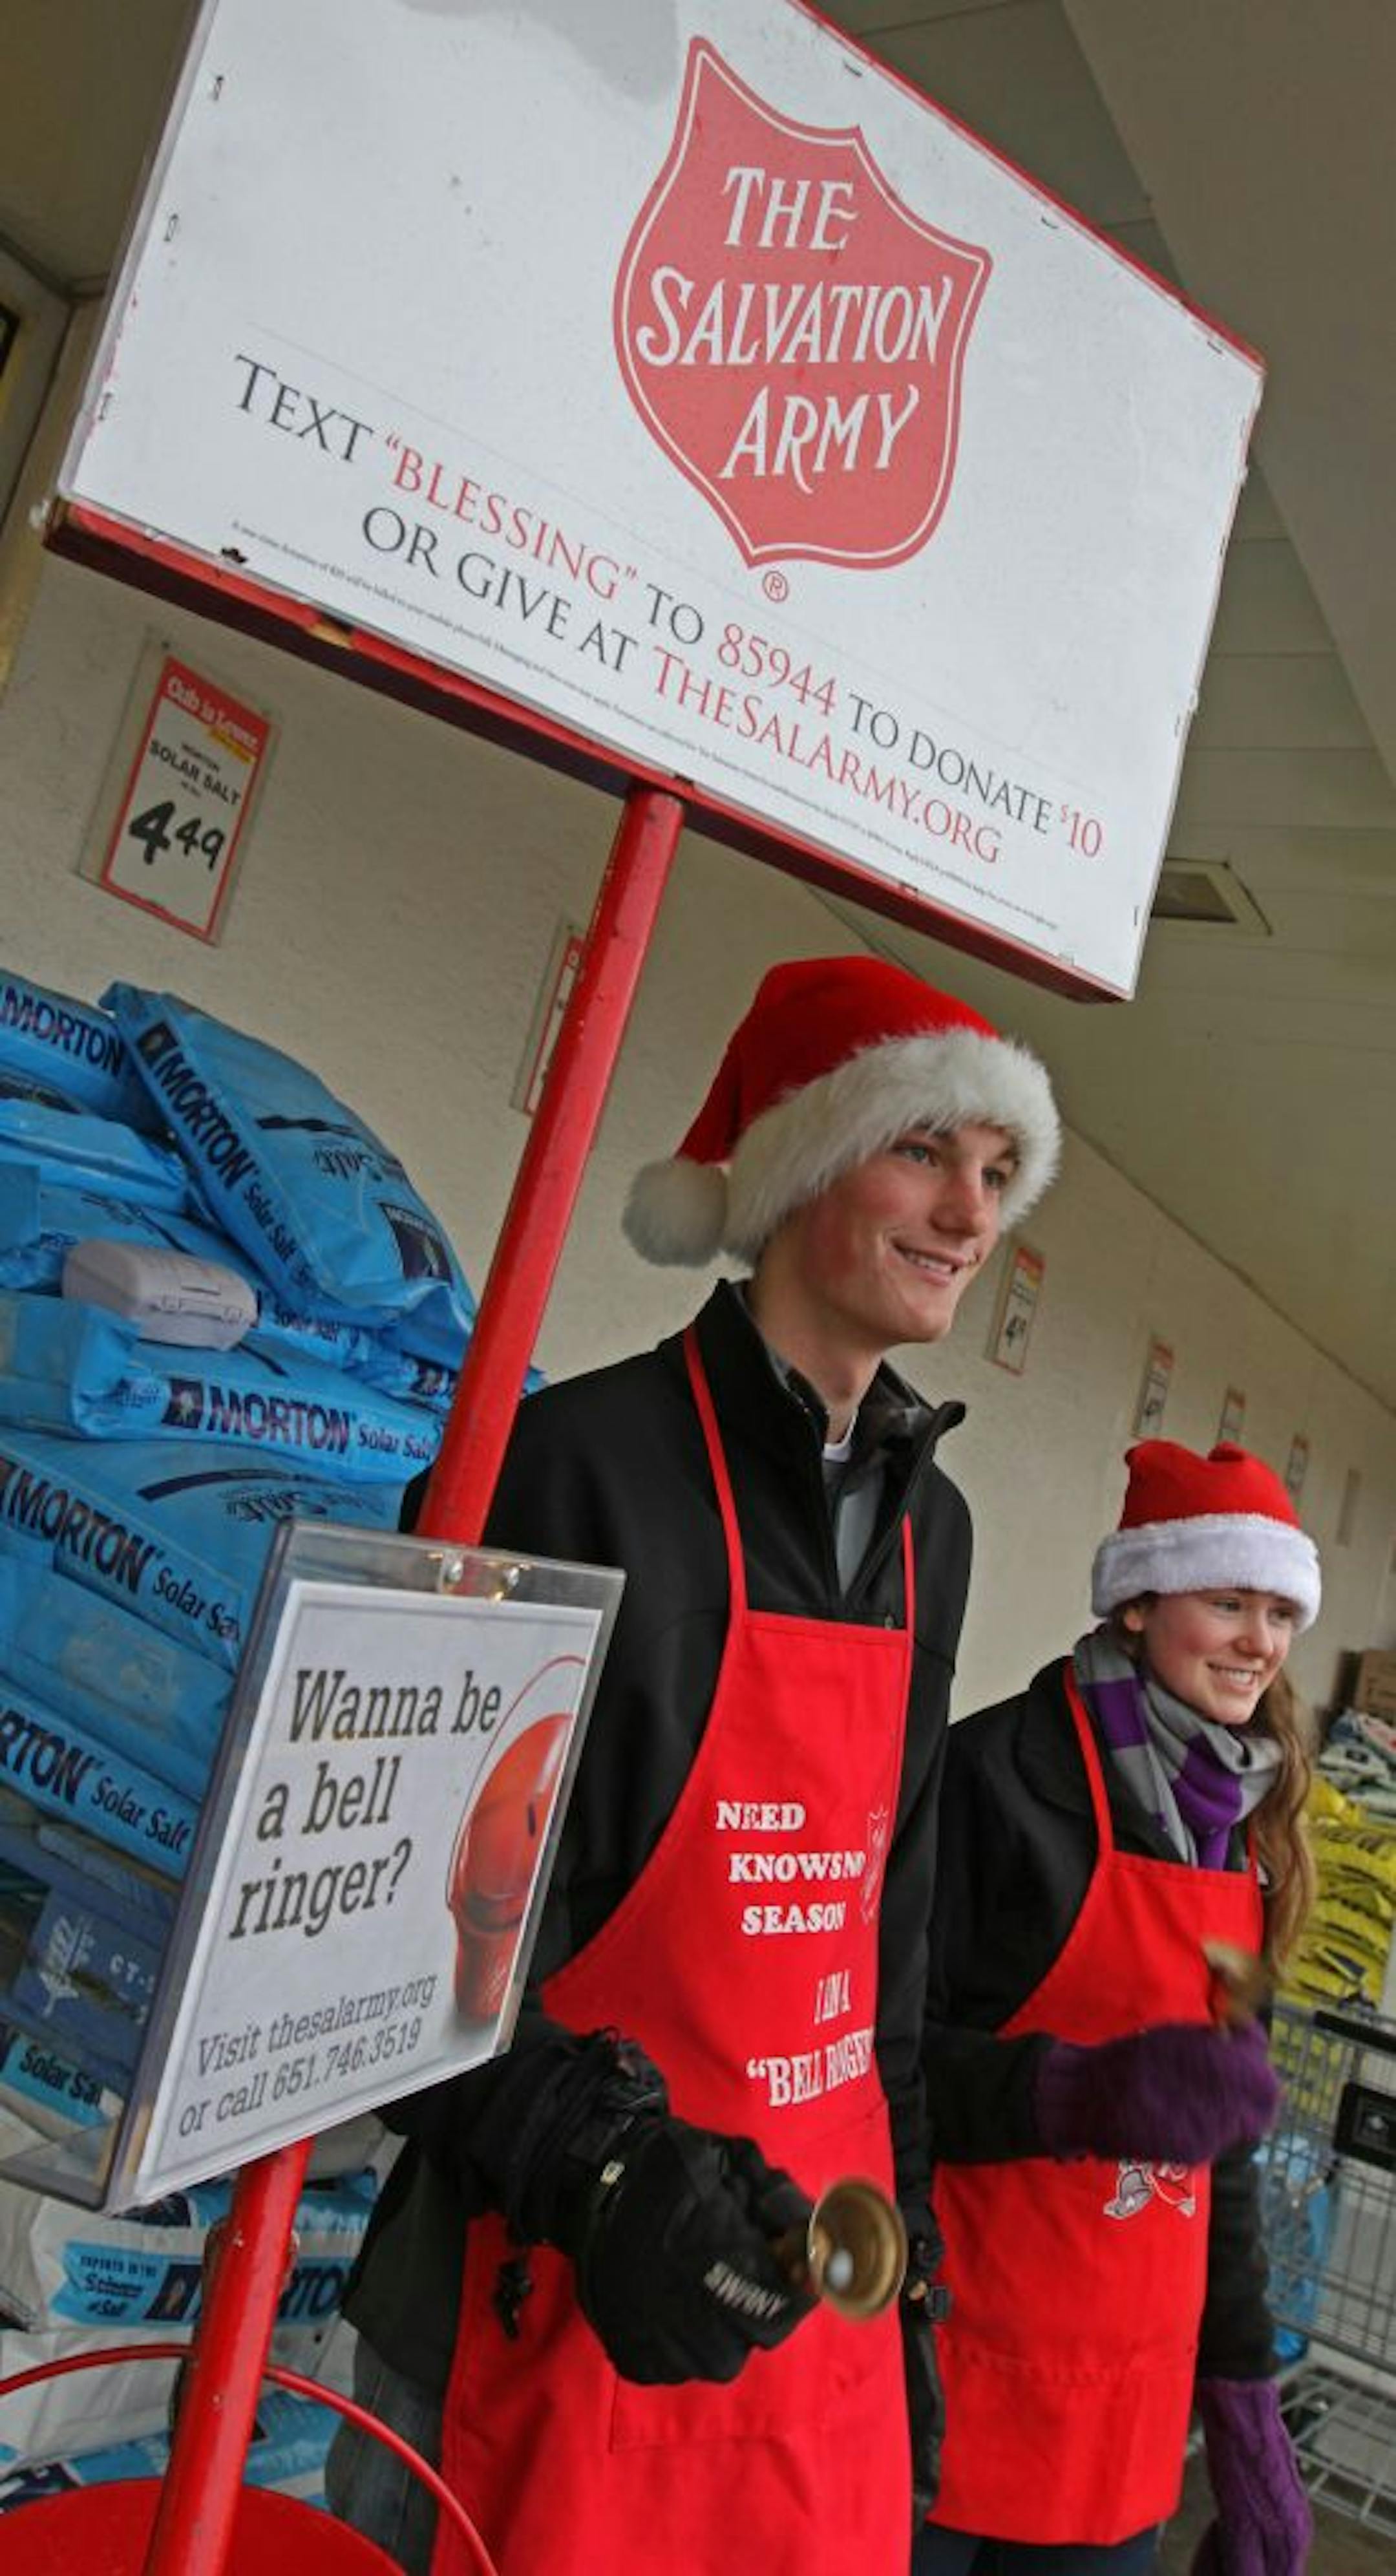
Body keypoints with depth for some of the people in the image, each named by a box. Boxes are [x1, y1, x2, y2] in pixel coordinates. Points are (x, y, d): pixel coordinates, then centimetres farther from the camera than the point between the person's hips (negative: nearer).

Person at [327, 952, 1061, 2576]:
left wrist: (896, 2233, 16)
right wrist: (592, 2157, -25)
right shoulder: (587, 1461, -18)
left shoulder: (928, 1525, 4)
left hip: (813, 2270, 7)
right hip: (558, 2291, -6)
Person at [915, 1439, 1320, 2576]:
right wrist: (1078, 2091, -30)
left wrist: (1245, 2396, 13)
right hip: (960, 2359, -6)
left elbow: (1222, 2137, 13)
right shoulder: (1002, 1771, -15)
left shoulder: (1244, 1831, 6)